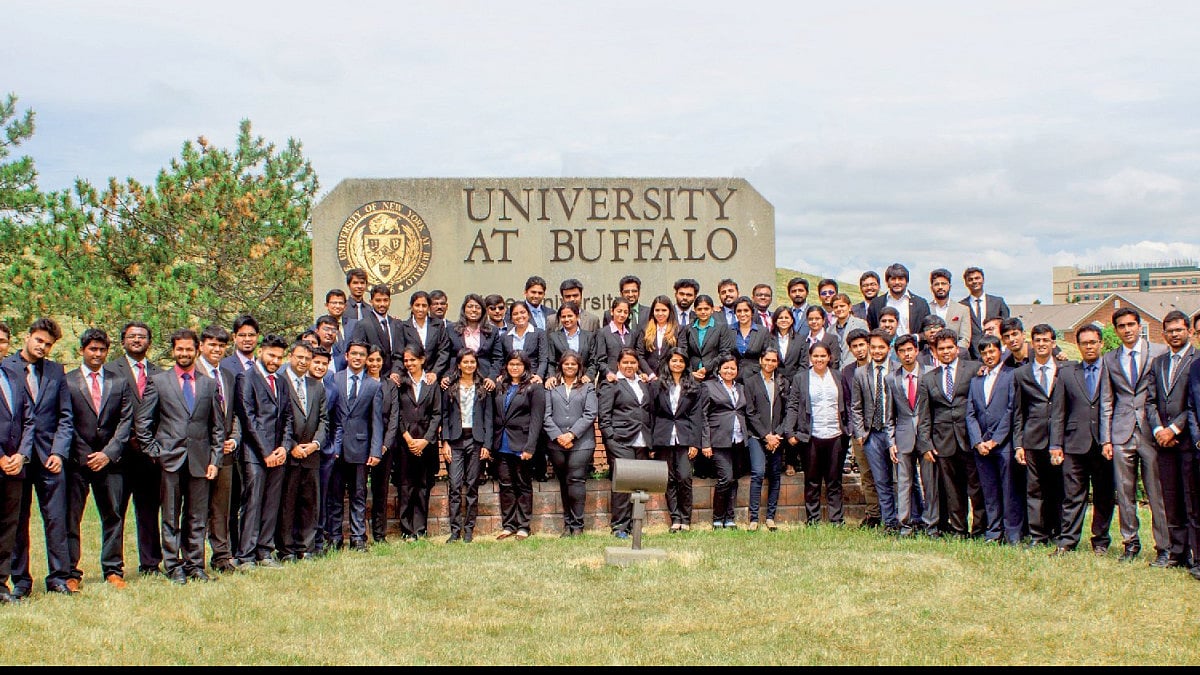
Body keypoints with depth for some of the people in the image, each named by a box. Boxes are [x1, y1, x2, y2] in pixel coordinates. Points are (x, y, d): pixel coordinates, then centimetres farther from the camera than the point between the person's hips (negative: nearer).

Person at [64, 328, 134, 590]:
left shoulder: (120, 383, 11)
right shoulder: (66, 382, 2)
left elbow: (126, 421, 6)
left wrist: (109, 453, -6)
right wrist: (82, 456, -7)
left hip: (109, 460, 2)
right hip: (76, 460, -2)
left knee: (113, 516, 4)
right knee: (71, 518, 0)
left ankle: (113, 570, 12)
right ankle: (71, 572, 7)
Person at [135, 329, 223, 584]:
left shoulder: (209, 385, 12)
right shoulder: (158, 381, 6)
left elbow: (218, 426, 12)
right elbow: (142, 421, 4)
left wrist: (215, 459, 4)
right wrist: (154, 452, -3)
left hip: (200, 461, 2)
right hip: (170, 459, -2)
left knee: (197, 519, 5)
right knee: (171, 519, 3)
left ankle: (195, 565, 13)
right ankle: (174, 567, 9)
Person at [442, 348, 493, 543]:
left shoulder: (483, 387, 8)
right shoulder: (450, 387, 6)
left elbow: (488, 417, 6)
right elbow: (444, 415, 6)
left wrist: (487, 445, -1)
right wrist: (445, 441, -4)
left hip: (476, 439, 1)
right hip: (455, 439, -1)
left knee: (472, 486, 3)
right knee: (455, 486, -7)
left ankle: (469, 529, 8)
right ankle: (455, 530, -5)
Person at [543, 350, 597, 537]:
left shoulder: (587, 387, 8)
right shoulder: (551, 388, 10)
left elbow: (590, 415, -1)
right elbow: (546, 416, 3)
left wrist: (572, 434, -10)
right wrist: (558, 436, -10)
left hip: (581, 443, -2)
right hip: (557, 443, 2)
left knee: (576, 480, -9)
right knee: (563, 483, 7)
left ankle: (577, 525, -5)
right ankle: (567, 523, 13)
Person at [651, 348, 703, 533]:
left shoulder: (694, 387, 10)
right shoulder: (657, 385, 9)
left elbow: (696, 416, 5)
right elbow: (652, 413, 8)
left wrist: (694, 443, -4)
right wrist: (651, 442, 1)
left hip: (685, 438, -1)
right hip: (664, 438, 1)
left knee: (684, 477, -9)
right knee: (669, 479, 1)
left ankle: (686, 518, 1)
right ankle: (675, 518, 5)